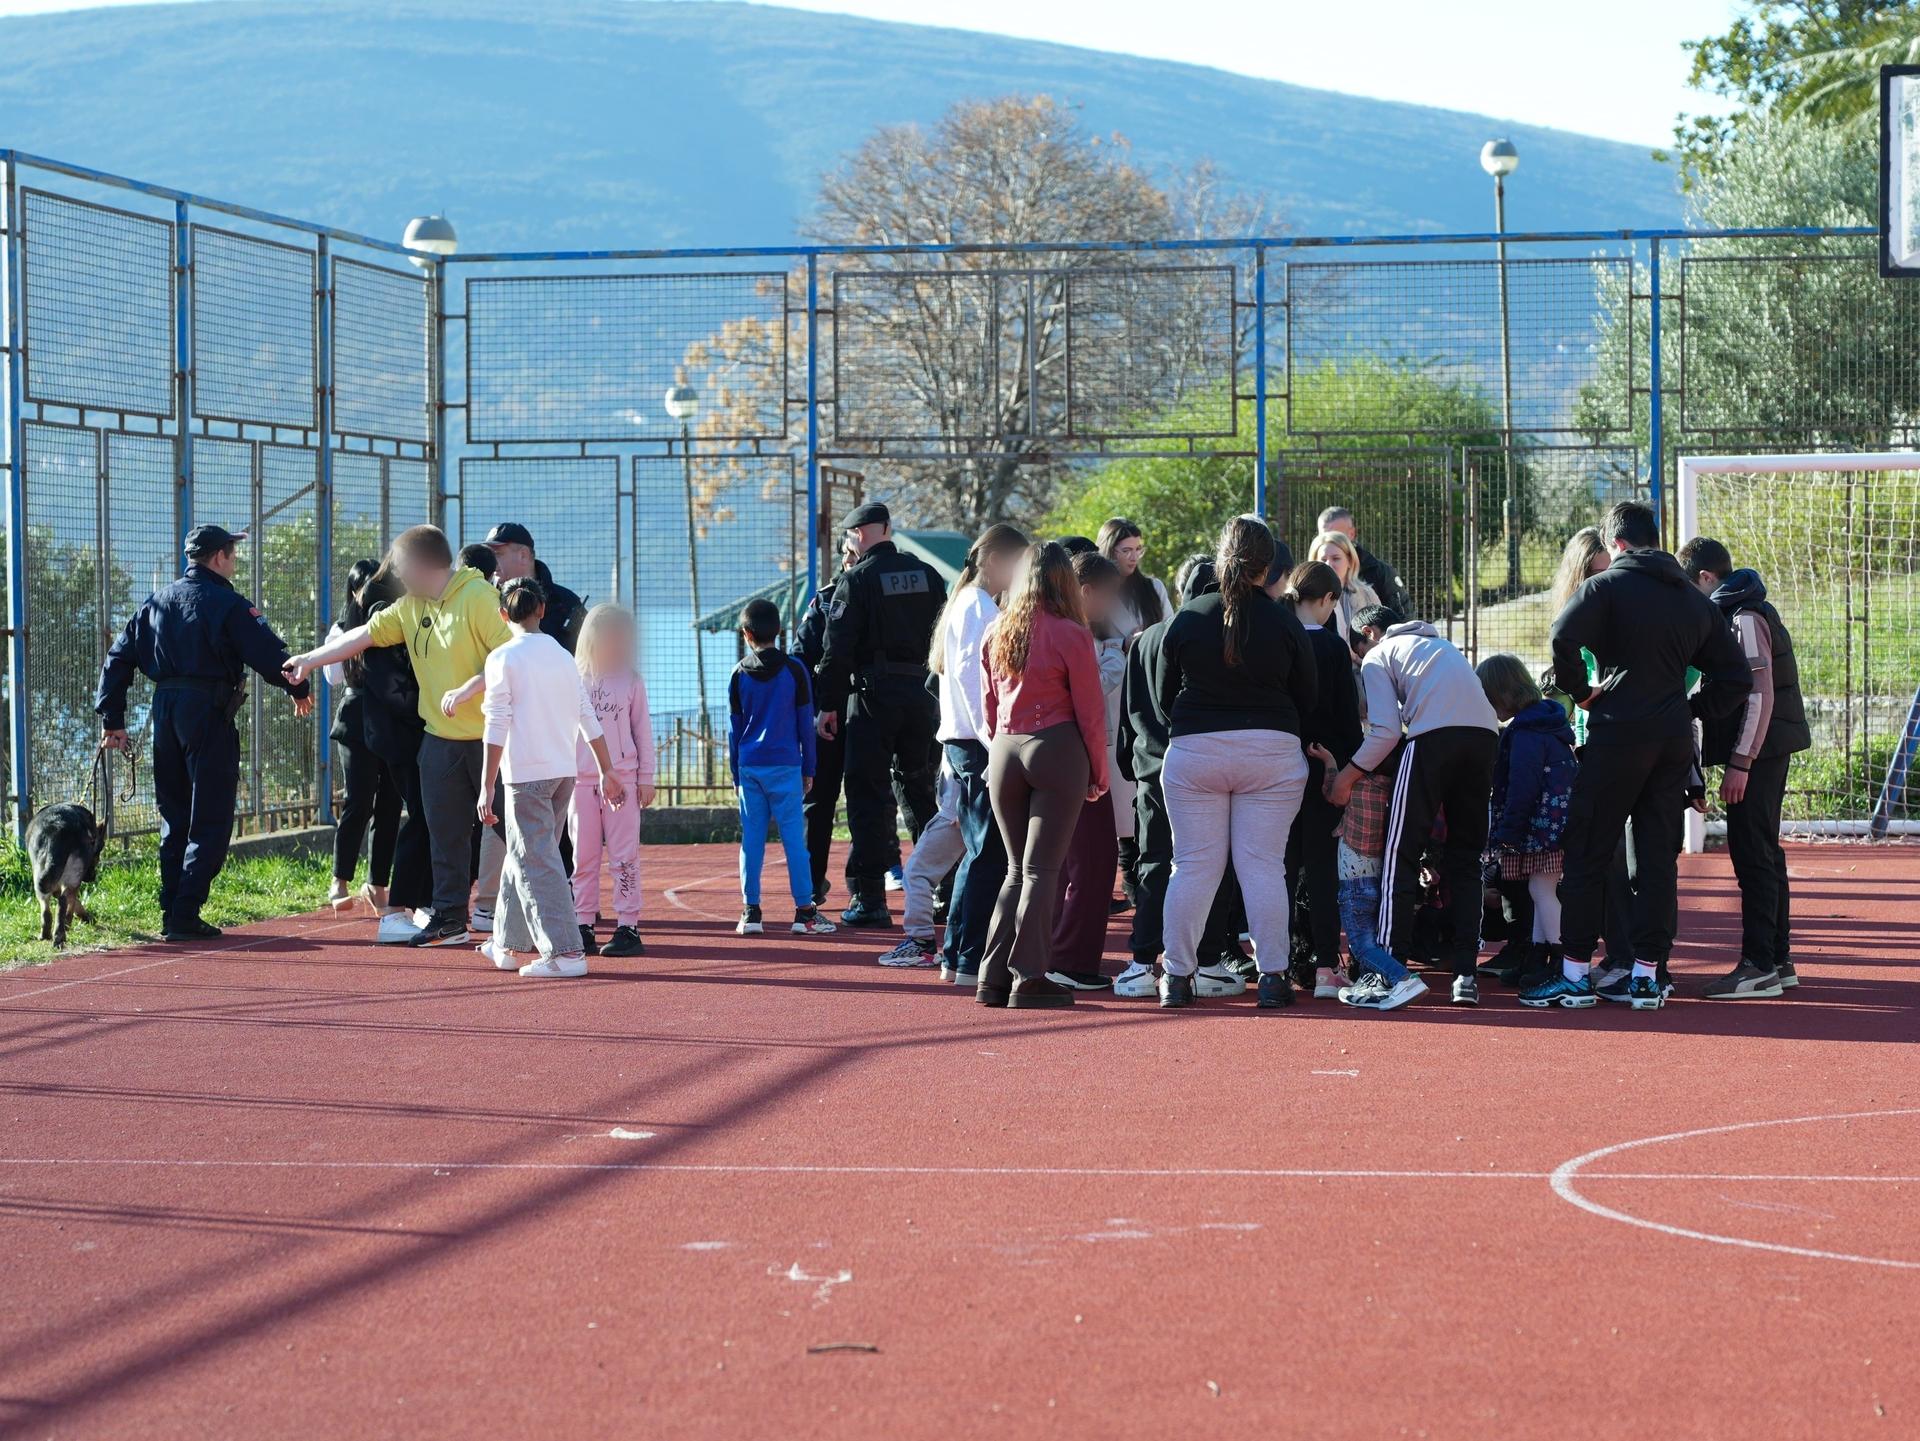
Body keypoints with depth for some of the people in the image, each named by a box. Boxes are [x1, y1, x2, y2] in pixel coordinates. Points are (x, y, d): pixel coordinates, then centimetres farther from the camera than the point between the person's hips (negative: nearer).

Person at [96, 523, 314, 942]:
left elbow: (118, 658, 13)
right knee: (210, 821, -3)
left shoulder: (156, 601, 14)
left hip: (164, 710, 7)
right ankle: (185, 916, -10)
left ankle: (171, 914, 13)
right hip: (209, 710, -7)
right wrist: (299, 688, 9)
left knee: (174, 817, 15)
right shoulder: (226, 604, -6)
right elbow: (267, 652, -9)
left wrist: (112, 719, 14)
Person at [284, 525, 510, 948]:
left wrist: (468, 689, -23)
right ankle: (450, 918, 13)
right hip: (440, 738, 7)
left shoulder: (478, 597, -15)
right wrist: (311, 660, 17)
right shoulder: (410, 607, 9)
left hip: (489, 736, -7)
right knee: (446, 832, 8)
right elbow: (365, 634, 16)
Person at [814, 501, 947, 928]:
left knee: (869, 795, -1)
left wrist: (829, 704, -5)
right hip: (923, 695, 5)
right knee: (924, 790, 13)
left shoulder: (857, 579, -7)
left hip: (875, 693, -5)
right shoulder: (927, 574, 9)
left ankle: (869, 898, -4)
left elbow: (838, 648, -10)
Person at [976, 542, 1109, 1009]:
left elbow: (988, 704, 13)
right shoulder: (1071, 635, -8)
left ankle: (994, 976, 8)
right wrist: (1099, 773, 3)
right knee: (1042, 869, -2)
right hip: (1057, 750, -5)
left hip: (1004, 753, 5)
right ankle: (1028, 978, -4)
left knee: (1016, 868, 13)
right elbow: (1089, 710, -5)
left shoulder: (997, 633, 7)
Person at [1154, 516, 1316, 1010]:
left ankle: (1177, 975, 7)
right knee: (1264, 865, 2)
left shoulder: (1187, 619, -2)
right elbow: (1309, 699, 6)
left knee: (1193, 866, 5)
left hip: (1194, 751, 0)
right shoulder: (1284, 624, -3)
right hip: (1271, 753, 0)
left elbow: (1164, 696, 8)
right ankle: (1273, 977, 2)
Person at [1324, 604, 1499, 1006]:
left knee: (1402, 853, 2)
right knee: (1465, 860, 12)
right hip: (1486, 733, 6)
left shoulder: (1377, 656, 15)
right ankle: (1465, 974, 4)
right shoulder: (1439, 645, 36)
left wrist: (1347, 776, 8)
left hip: (1436, 734, -6)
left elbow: (1386, 730, 1)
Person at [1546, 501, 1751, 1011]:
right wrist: (1694, 711, 15)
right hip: (1674, 740, 5)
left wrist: (1580, 691, -8)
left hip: (1617, 734, -5)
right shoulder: (1694, 599, 15)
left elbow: (1564, 635, -21)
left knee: (1587, 853, 2)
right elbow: (1736, 676, 14)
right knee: (1658, 856, 8)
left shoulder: (1605, 586, -3)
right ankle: (1646, 974, 6)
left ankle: (1575, 969, 2)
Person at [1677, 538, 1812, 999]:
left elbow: (1760, 694, -21)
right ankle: (1779, 961, 18)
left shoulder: (1745, 618, -14)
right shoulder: (1735, 614, 18)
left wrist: (1739, 762, -22)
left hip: (1757, 752, -10)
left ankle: (1759, 966, -10)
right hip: (1767, 752, 10)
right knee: (1763, 853, 13)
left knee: (1752, 855, -9)